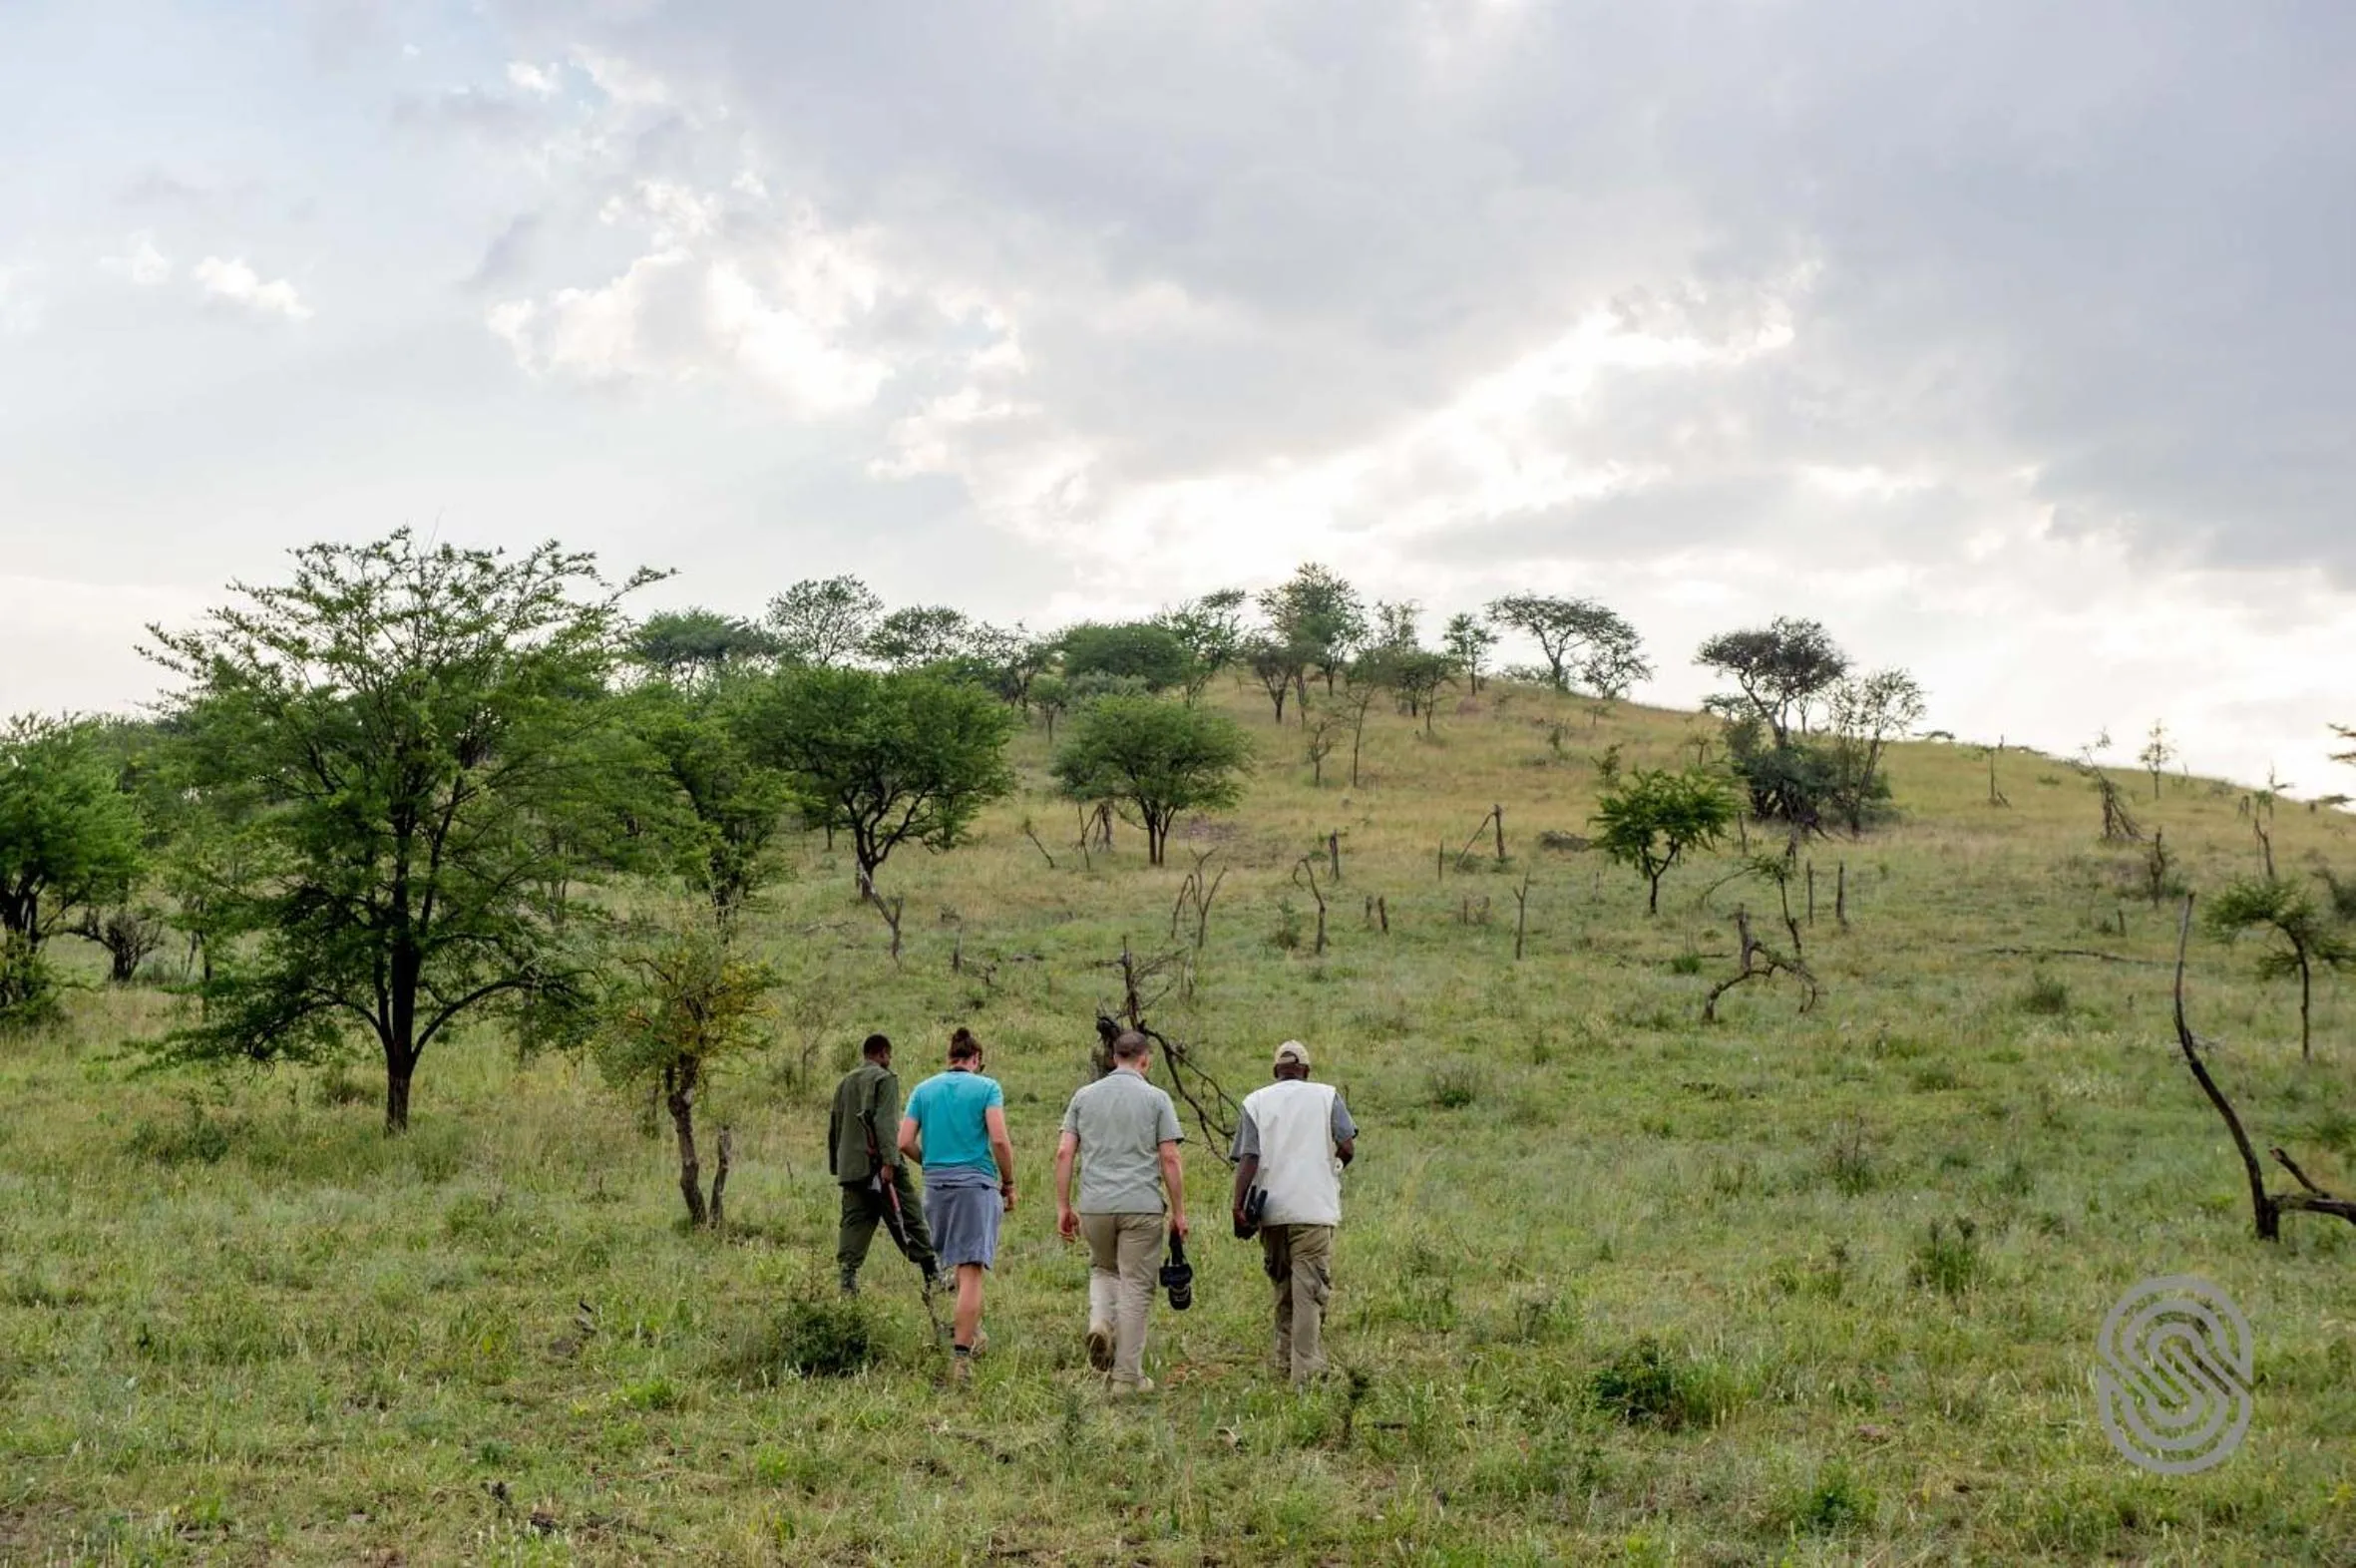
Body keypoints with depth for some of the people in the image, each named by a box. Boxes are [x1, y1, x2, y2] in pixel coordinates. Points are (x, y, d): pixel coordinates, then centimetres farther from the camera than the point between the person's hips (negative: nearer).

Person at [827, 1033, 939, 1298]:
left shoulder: (844, 1083, 19)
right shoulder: (884, 1079, -4)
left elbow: (833, 1127, 23)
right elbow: (886, 1124, -16)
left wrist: (835, 1166, 28)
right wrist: (889, 1162, -21)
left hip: (850, 1167, 7)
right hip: (878, 1163, -7)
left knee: (853, 1224, 6)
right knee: (909, 1220, -1)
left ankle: (847, 1282, -4)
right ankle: (932, 1276, 1)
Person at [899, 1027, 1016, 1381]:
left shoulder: (923, 1090, 10)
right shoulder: (987, 1087, -1)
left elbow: (904, 1142, 3)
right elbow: (999, 1140, -11)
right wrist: (1009, 1184, 0)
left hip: (936, 1184, 4)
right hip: (977, 1184, -4)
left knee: (964, 1262, 24)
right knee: (972, 1270, -6)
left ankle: (968, 1328, 20)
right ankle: (962, 1355, -10)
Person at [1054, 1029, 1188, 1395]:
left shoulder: (1084, 1096, 8)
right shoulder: (1156, 1099, 0)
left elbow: (1064, 1153, 4)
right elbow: (1170, 1159, -4)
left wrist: (1063, 1207, 9)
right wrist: (1178, 1211, 3)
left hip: (1095, 1205, 3)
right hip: (1142, 1206, -3)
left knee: (1103, 1268, 26)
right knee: (1136, 1286, 4)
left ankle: (1100, 1322, -2)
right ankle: (1128, 1376, 5)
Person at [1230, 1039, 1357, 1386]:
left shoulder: (1255, 1102, 9)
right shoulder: (1327, 1096, 6)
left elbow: (1247, 1159, -2)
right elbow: (1348, 1149, -3)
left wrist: (1238, 1208, -6)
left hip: (1271, 1211, 3)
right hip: (1314, 1208, -2)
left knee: (1283, 1289, 15)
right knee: (1311, 1291, -4)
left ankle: (1286, 1364, 20)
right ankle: (1306, 1371, -11)